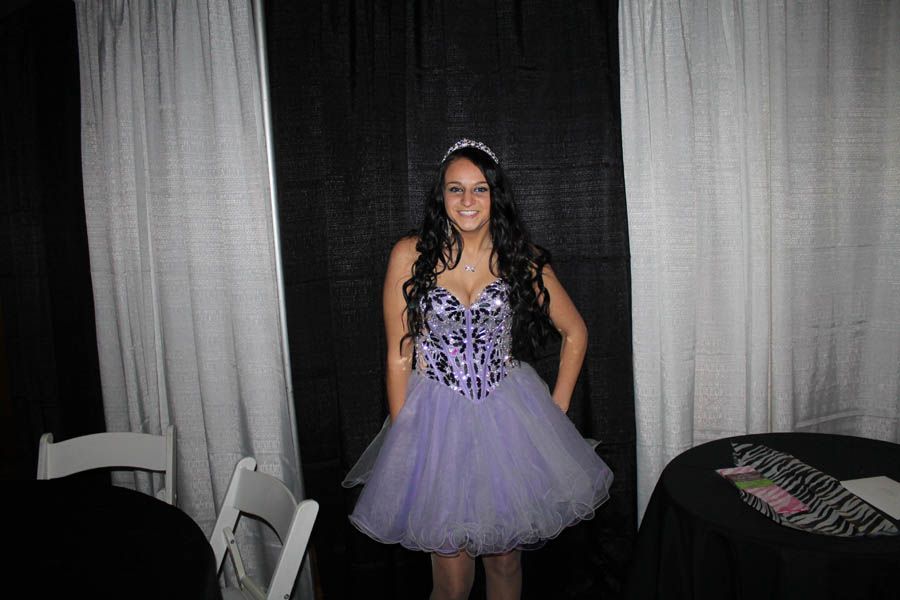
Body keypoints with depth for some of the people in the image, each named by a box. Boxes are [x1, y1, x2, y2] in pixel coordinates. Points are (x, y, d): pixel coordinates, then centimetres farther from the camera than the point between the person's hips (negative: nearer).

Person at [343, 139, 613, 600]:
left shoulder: (521, 258, -1)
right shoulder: (410, 255, -6)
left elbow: (574, 332, 10)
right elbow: (399, 356, -3)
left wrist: (558, 408, 4)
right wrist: (402, 437, -4)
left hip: (510, 415, 2)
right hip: (437, 420, -2)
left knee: (506, 562, 16)